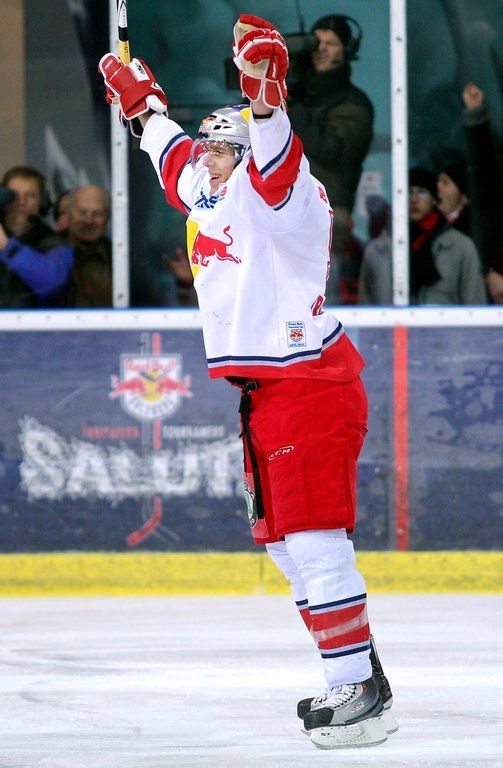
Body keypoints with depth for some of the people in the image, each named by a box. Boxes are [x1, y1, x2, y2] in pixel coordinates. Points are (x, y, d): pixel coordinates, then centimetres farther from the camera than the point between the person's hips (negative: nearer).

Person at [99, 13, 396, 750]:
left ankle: (359, 693, -15)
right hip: (265, 392, 11)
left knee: (313, 538, -14)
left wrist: (264, 89, -50)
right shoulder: (211, 196, 16)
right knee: (284, 541, 13)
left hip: (308, 381, -10)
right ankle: (353, 678, 19)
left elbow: (273, 161, -34)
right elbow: (178, 157, 37)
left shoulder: (281, 193, -11)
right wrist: (143, 103, 48)